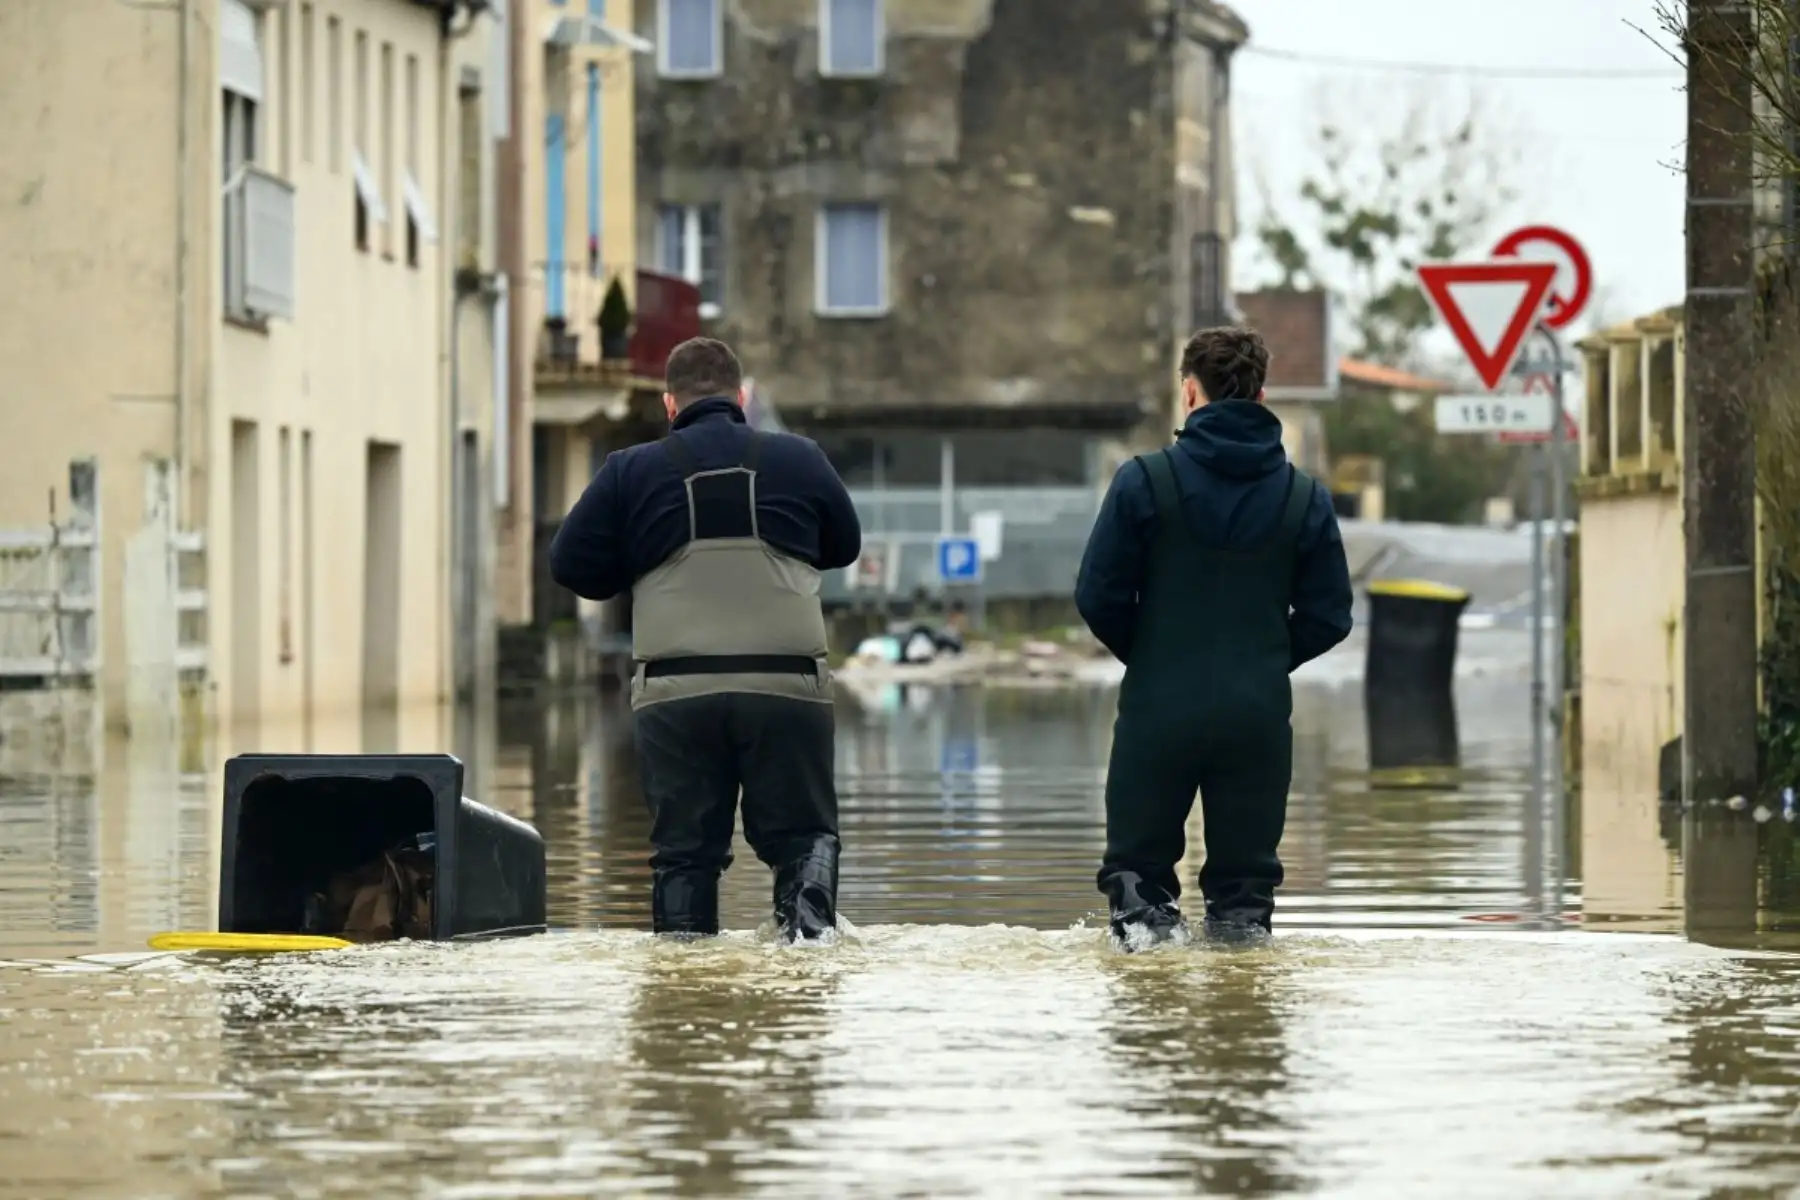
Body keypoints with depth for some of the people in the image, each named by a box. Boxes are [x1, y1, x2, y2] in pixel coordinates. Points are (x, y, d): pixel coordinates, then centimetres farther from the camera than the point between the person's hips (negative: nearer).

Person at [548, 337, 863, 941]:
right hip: (787, 686, 0)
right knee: (803, 831, 8)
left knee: (684, 846, 8)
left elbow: (570, 565, 6)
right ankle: (809, 918, -17)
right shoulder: (798, 460, 7)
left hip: (676, 692, 0)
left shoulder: (632, 471, 3)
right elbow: (845, 545, 22)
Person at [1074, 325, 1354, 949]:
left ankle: (1144, 920, -14)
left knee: (1137, 862, 9)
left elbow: (1099, 596, -6)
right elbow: (1328, 616, 4)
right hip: (1259, 714, 2)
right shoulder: (1304, 497, 2)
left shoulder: (1144, 480, -7)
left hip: (1158, 709, -2)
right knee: (1246, 871, 11)